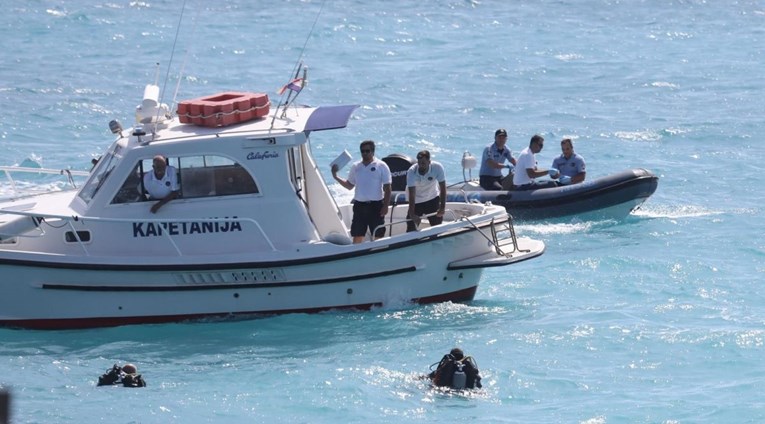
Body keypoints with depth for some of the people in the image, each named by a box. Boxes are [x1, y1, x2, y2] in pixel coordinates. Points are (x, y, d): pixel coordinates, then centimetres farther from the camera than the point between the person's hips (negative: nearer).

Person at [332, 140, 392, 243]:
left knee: (378, 237, 0)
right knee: (357, 237, 4)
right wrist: (336, 177, 5)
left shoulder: (381, 166, -4)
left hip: (376, 205, -4)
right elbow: (349, 185, 18)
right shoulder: (356, 167, 9)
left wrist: (385, 206, -13)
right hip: (359, 206, 4)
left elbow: (387, 188, -5)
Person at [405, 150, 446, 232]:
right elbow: (412, 194, -32)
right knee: (411, 229, -7)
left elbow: (442, 188, -20)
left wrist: (442, 208, -27)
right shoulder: (412, 172, -28)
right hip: (416, 201, -2)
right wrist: (412, 214, -40)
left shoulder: (437, 168, -25)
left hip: (433, 199, 2)